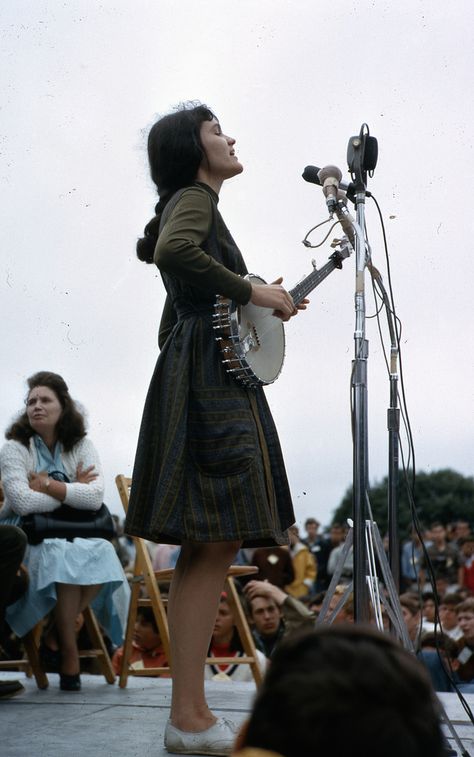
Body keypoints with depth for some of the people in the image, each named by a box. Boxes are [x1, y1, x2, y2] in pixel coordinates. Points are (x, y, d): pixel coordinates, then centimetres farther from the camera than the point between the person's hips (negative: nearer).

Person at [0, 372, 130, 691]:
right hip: (27, 540, -3)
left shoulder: (81, 447, 6)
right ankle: (69, 652, -20)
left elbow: (96, 497, -11)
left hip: (74, 539, 3)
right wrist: (73, 490, -10)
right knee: (61, 556, -34)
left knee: (103, 554, -27)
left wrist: (47, 484, -15)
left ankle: (55, 631, -10)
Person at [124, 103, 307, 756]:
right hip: (212, 380, -10)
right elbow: (175, 251, -25)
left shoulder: (190, 204, 28)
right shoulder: (195, 196, -1)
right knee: (216, 542, -14)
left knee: (209, 548, 6)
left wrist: (264, 302, 23)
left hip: (201, 381, 10)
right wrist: (252, 291, -15)